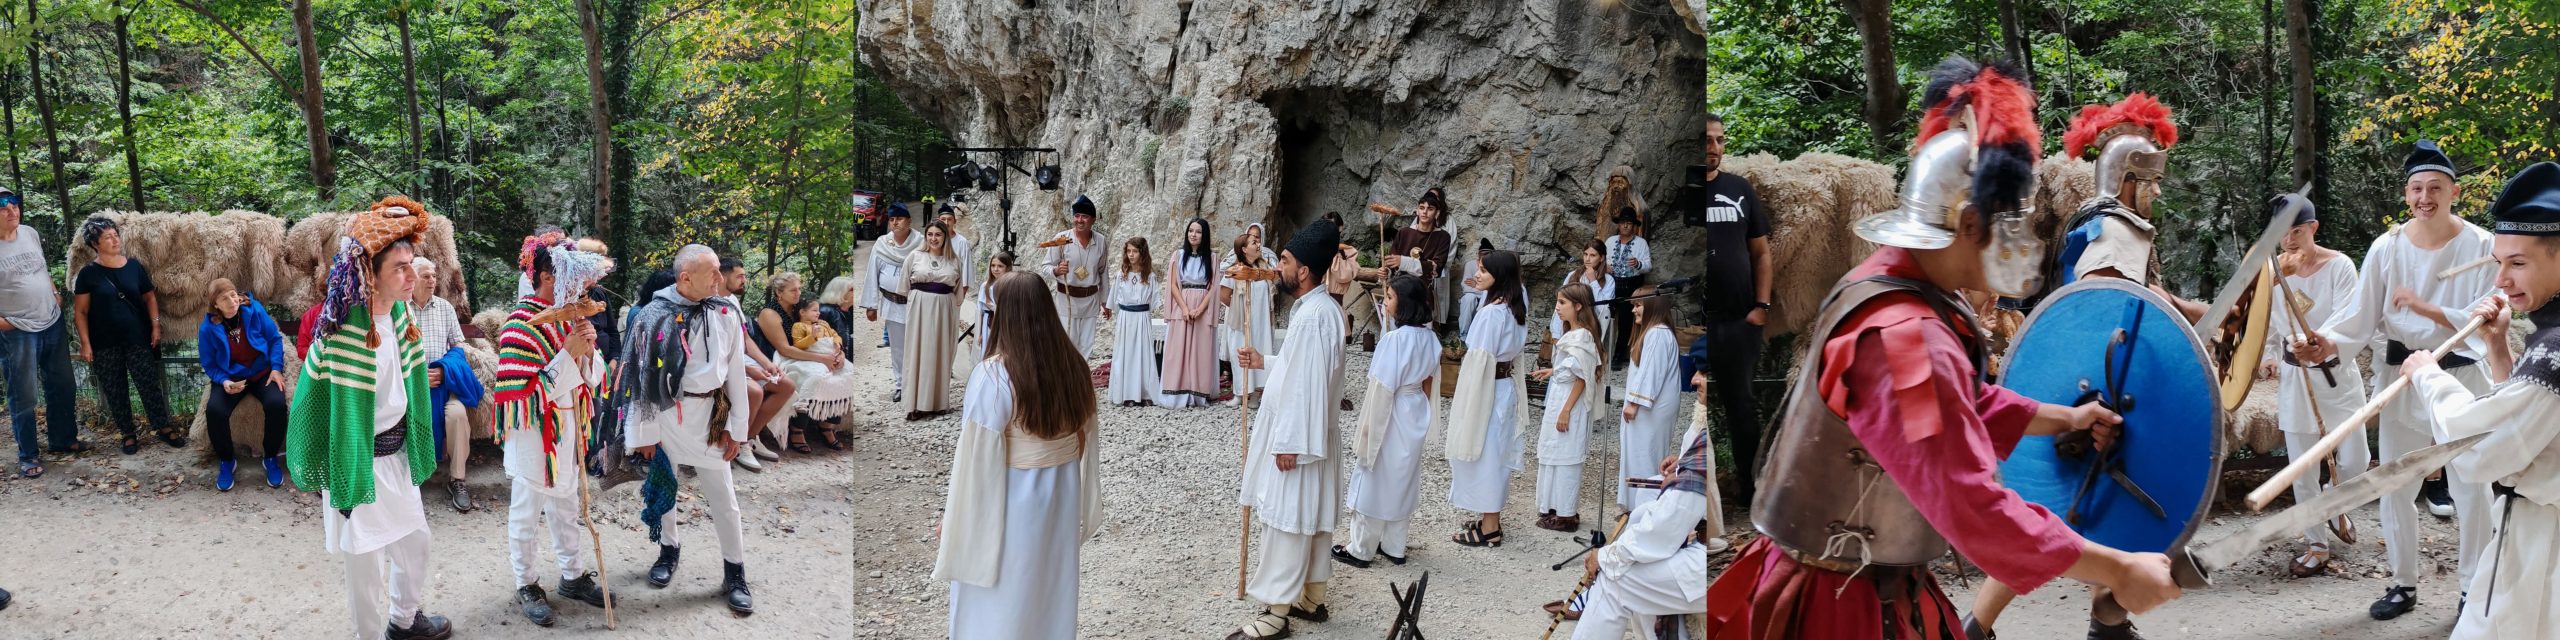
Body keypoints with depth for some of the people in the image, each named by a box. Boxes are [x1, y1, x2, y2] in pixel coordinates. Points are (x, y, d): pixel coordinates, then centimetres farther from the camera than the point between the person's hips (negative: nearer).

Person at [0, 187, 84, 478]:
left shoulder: (31, 233, 4)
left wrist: (56, 294, 9)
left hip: (53, 323, 6)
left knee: (61, 386, 16)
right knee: (24, 396, 1)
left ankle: (62, 439, 33)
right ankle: (28, 455, 12)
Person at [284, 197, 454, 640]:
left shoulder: (401, 314, -2)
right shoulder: (345, 332, -25)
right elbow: (339, 411, -20)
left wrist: (416, 448, 16)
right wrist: (345, 484, -15)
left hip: (397, 451, 8)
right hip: (361, 458, -8)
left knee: (414, 541, 21)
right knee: (367, 559, 5)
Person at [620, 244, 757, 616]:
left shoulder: (726, 314, -4)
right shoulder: (654, 317, -11)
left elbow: (736, 372, 2)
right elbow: (641, 377, -6)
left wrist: (736, 427, 2)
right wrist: (643, 432, -5)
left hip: (708, 414, 1)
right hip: (664, 415, 0)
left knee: (723, 498, 2)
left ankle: (734, 573, 14)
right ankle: (669, 550, 40)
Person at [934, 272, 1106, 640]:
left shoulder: (992, 377, -22)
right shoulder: (1074, 366, -3)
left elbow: (977, 465, -20)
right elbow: (1087, 441, 5)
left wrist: (956, 538, -10)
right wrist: (1082, 513, 16)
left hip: (1008, 512, -6)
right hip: (1061, 509, 6)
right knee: (1051, 602, 20)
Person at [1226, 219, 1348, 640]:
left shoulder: (1313, 314, -23)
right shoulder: (1315, 307, 10)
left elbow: (1309, 382, -26)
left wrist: (1289, 443, -24)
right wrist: (1264, 362, 17)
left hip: (1297, 435, -11)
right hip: (1306, 432, 11)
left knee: (1286, 521, -5)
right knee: (1311, 519, 17)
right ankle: (1312, 599, 26)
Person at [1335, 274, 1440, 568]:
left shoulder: (1395, 339, -24)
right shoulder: (1429, 338, 0)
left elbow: (1382, 389, -21)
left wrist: (1367, 430, -14)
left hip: (1390, 418, -8)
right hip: (1415, 417, 8)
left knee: (1375, 479, 5)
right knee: (1402, 479, 17)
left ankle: (1361, 549, 14)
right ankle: (1394, 547, 26)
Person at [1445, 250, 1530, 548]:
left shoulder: (1491, 313, -22)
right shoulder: (1514, 307, 3)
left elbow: (1480, 361, -22)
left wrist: (1465, 400, -15)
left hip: (1485, 389, -9)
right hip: (1505, 386, 9)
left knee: (1482, 454, 0)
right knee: (1494, 454, 17)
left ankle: (1489, 529, 7)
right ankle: (1491, 519, 28)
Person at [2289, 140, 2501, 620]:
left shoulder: (2479, 246, -9)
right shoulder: (2387, 248, -3)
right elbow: (2362, 315, -9)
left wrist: (2428, 309, -24)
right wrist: (2328, 344, -27)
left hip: (2461, 378, -2)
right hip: (2401, 378, 3)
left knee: (2471, 489, 3)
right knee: (2394, 486, 9)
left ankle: (2474, 589, 18)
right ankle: (2403, 584, 24)